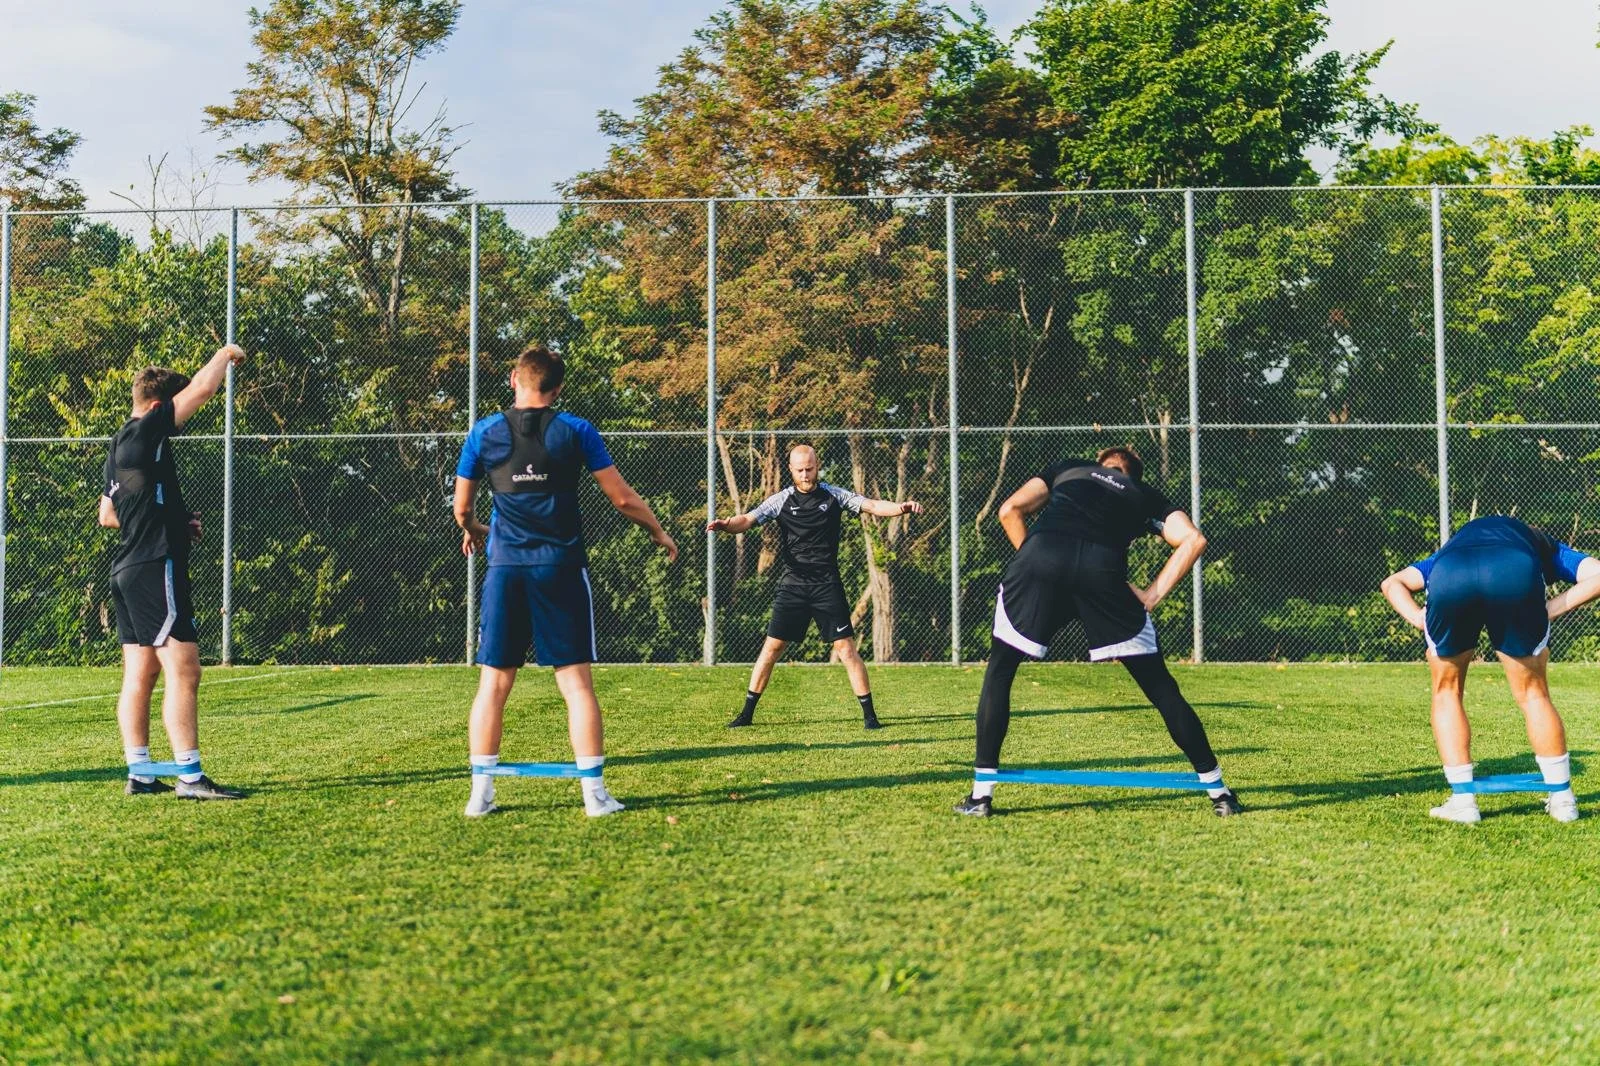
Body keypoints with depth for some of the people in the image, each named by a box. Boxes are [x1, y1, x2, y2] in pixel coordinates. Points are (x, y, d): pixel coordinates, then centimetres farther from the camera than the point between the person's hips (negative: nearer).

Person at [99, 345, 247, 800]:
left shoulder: (120, 447, 17)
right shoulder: (144, 433, -11)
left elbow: (107, 515, 26)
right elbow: (201, 389, -14)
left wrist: (173, 522, 23)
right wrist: (226, 353, 4)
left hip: (128, 571, 10)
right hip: (157, 569, -10)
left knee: (139, 675, 10)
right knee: (183, 673, -10)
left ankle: (138, 773, 12)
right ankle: (189, 776, -11)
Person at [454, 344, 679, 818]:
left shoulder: (484, 432, 4)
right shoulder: (576, 430, 1)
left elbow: (462, 507, 11)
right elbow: (622, 498, 2)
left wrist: (473, 531, 34)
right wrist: (659, 533, 19)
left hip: (505, 567, 1)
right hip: (561, 567, -1)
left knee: (493, 682, 7)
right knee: (576, 681, 2)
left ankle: (481, 793, 6)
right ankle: (594, 793, 0)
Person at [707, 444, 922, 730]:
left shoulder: (834, 495, 1)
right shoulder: (781, 500, 2)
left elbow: (873, 506, -8)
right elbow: (748, 520, -8)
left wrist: (902, 507, -27)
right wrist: (726, 524, -31)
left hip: (827, 584, -1)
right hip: (793, 584, 1)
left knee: (846, 647, -5)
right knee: (772, 647, 1)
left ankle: (869, 714, 3)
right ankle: (747, 713, 10)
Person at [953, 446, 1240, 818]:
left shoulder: (1068, 469, 34)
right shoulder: (1145, 495, 32)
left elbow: (1010, 510, 18)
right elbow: (1193, 539, 14)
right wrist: (1152, 595, 14)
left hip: (1040, 555, 0)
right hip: (1102, 568, 0)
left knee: (999, 672, 18)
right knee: (1160, 687, 14)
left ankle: (981, 794, 13)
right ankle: (1217, 790, 18)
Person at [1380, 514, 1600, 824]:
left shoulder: (1449, 550, 47)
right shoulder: (1547, 549, 41)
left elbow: (1394, 583, 36)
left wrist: (1420, 619, 19)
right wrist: (1550, 609, 17)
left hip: (1448, 577, 1)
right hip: (1517, 576, -1)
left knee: (1446, 691, 23)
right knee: (1532, 693, 20)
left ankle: (1463, 800, 18)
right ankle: (1562, 798, 26)